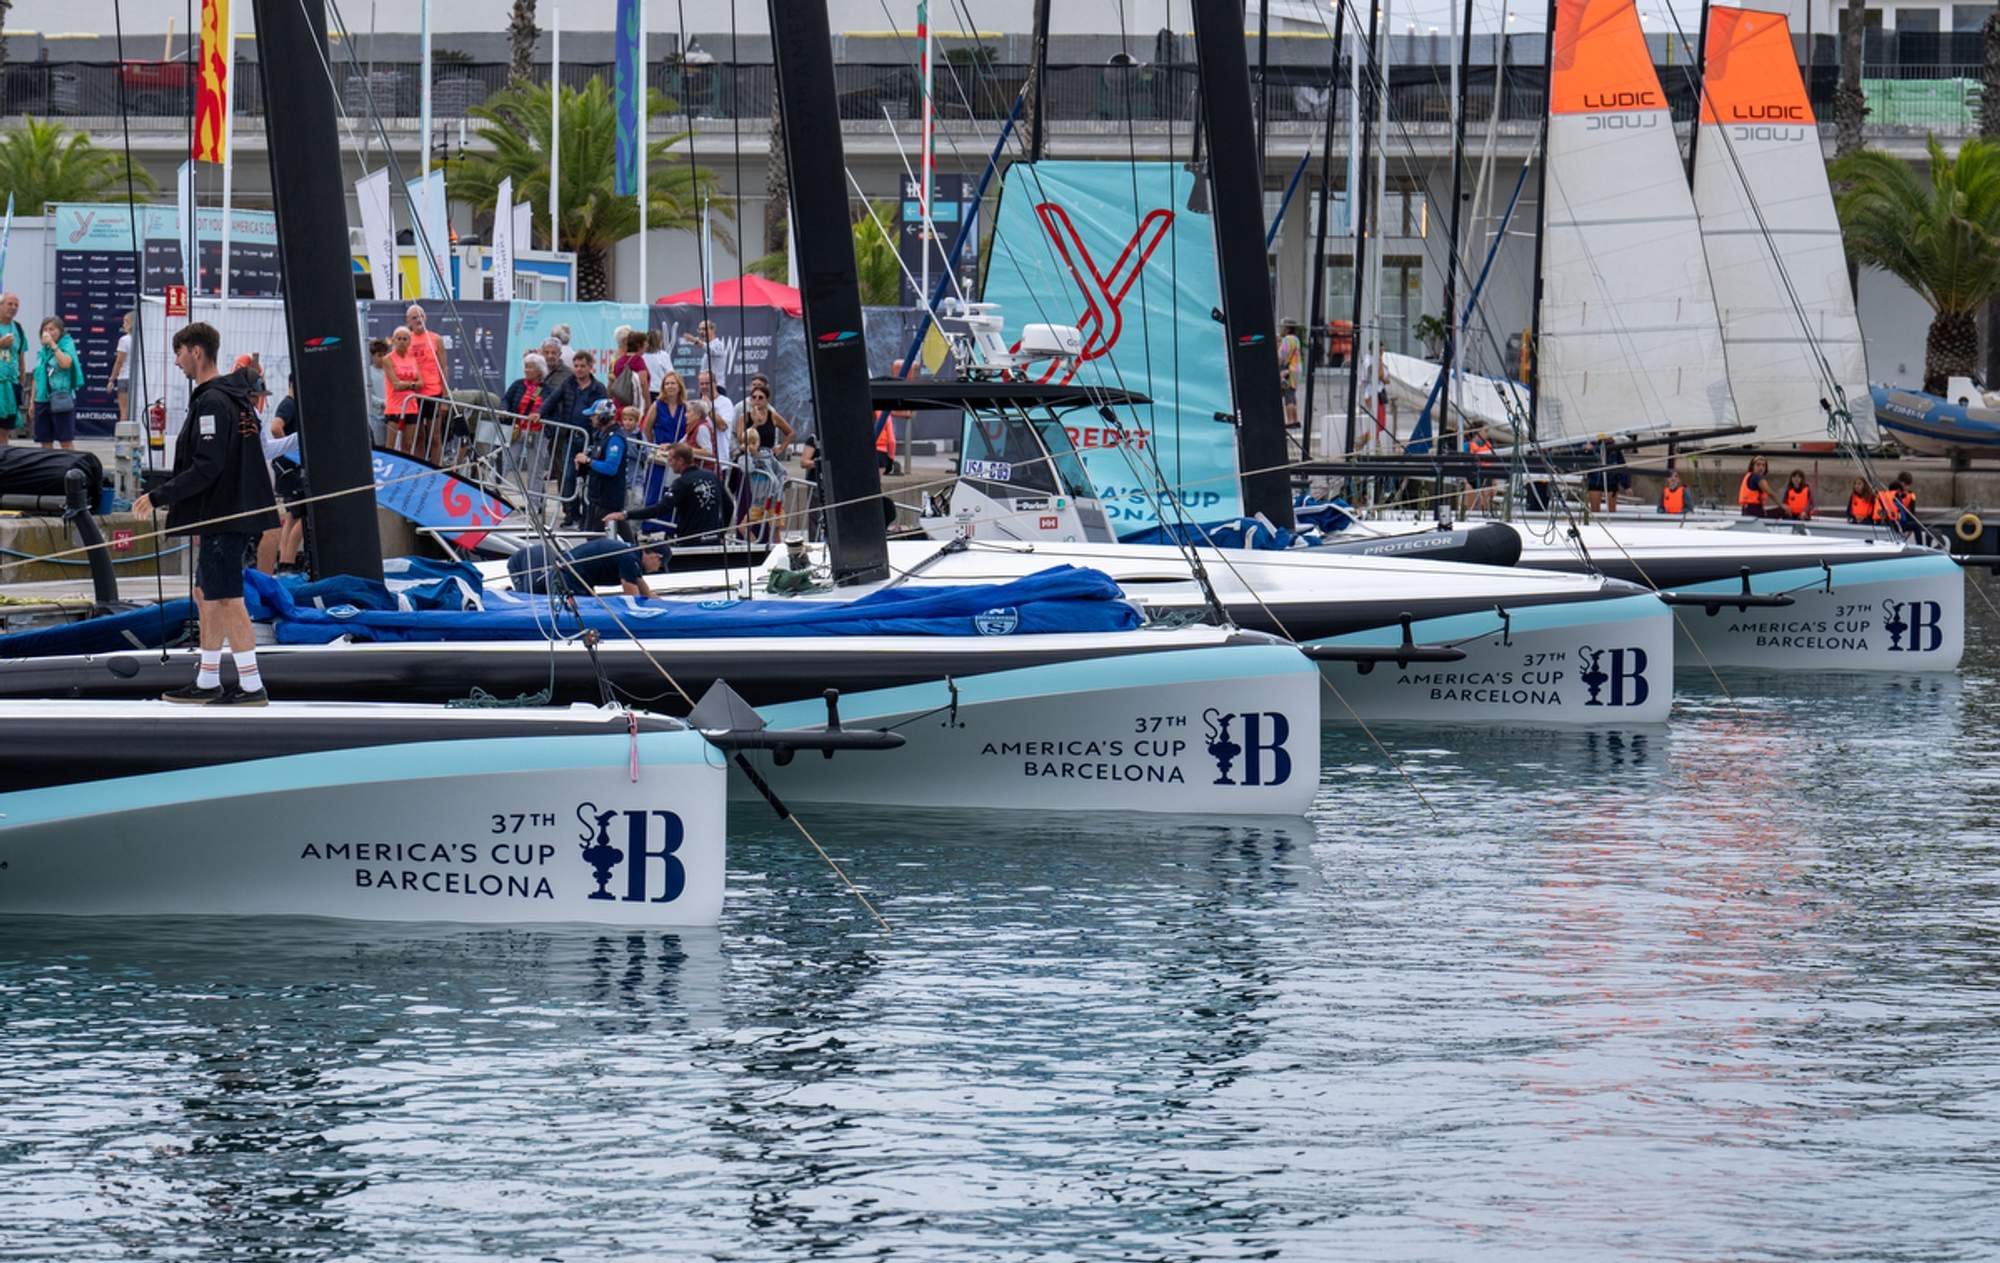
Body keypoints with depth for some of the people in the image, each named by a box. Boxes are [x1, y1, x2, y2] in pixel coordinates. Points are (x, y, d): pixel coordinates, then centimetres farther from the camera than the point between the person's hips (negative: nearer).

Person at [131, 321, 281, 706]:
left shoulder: (211, 402, -17)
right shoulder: (235, 396, 15)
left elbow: (206, 468, -23)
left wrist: (158, 496, -18)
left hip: (222, 516, -11)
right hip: (234, 512, 11)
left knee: (226, 600, -8)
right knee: (206, 596, 16)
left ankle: (252, 685, -8)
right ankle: (208, 682, 22)